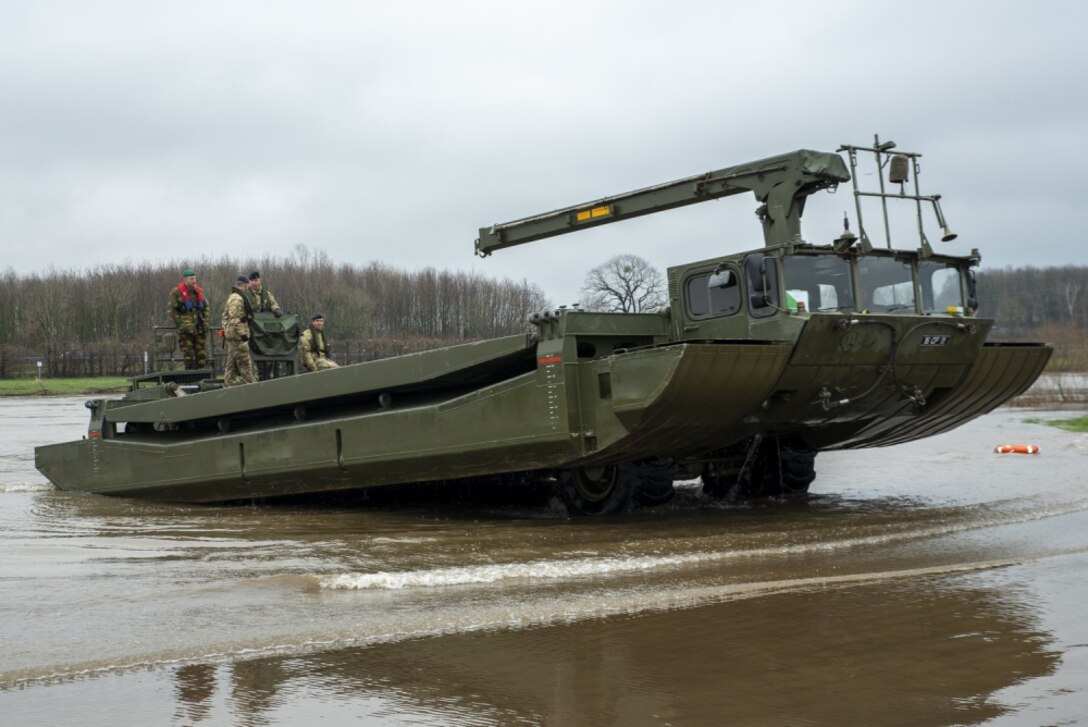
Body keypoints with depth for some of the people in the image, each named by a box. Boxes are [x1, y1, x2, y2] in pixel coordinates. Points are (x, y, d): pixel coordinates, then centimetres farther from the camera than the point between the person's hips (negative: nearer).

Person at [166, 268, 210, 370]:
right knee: (188, 357, -4)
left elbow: (206, 307, 22)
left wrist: (205, 322, 10)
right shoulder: (176, 292, -3)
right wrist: (180, 324, -12)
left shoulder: (198, 291, 14)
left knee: (202, 355, 4)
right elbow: (170, 309, -6)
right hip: (186, 330, -5)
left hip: (200, 329, 5)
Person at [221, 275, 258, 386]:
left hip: (231, 334, 11)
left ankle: (229, 383, 17)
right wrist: (242, 333, -22)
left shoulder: (232, 297, 19)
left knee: (232, 361, 13)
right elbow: (235, 318, -23)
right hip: (237, 334, -11)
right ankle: (251, 383, -6)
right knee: (244, 361, -8)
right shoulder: (237, 299, -16)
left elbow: (226, 316, 24)